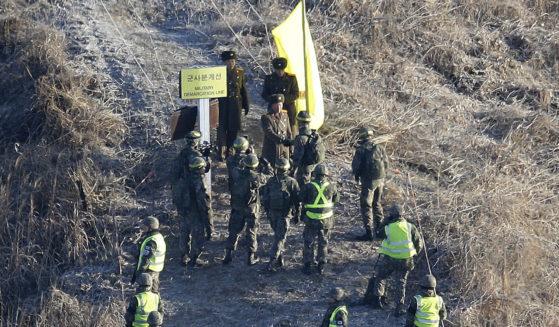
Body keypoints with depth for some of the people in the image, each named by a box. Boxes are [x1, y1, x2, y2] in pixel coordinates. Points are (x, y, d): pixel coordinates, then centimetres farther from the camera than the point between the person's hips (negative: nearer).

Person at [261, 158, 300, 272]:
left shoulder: (270, 181, -3)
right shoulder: (292, 182, -10)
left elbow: (264, 198, 4)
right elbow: (297, 200, -7)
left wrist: (267, 211, 18)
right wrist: (297, 214, 4)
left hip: (272, 213, 3)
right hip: (285, 215, -3)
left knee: (278, 235, 20)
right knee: (280, 238, -1)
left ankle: (279, 259, 26)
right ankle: (273, 261, -11)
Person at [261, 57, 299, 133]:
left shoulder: (291, 78, 1)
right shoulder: (269, 78, 5)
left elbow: (296, 95, -1)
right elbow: (264, 95, 7)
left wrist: (283, 99, -16)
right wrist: (272, 99, -14)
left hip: (288, 109, -1)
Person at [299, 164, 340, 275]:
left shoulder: (308, 187, -14)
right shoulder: (331, 187, -9)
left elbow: (300, 198, 0)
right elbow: (336, 199, 8)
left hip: (311, 221, -2)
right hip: (326, 220, 2)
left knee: (309, 243, 13)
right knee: (323, 243, 18)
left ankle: (308, 265, 15)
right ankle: (321, 265, 19)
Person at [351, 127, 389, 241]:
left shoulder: (361, 150, -12)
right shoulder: (379, 148, 2)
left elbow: (355, 166, -9)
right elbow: (386, 163, 6)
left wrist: (357, 175, 12)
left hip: (368, 181, -5)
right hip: (380, 180, 5)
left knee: (366, 206, 0)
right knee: (377, 203, 22)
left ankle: (369, 232, -5)